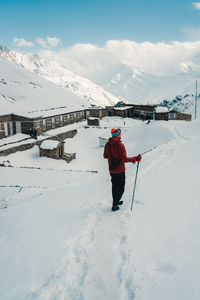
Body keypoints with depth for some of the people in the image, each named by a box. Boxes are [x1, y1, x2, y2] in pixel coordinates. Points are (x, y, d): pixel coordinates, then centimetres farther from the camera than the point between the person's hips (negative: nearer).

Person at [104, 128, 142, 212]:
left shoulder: (107, 144, -2)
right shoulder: (120, 145, -21)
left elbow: (105, 156, 10)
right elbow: (124, 159, -24)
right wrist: (135, 159, -15)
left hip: (111, 170, 6)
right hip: (120, 171, -6)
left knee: (114, 186, 22)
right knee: (120, 188, 7)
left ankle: (115, 201, 36)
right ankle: (114, 205, 8)